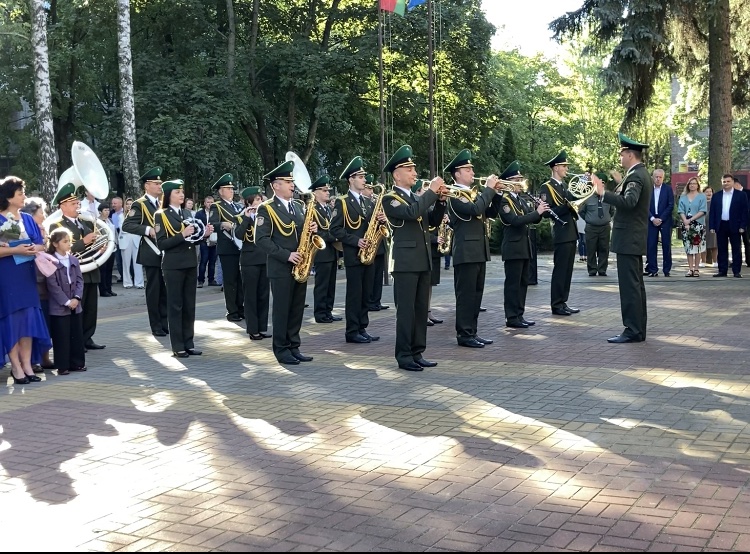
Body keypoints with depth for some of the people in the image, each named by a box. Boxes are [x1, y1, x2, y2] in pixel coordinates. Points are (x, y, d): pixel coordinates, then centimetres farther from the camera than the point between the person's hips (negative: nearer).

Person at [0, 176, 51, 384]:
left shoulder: (27, 219, 10)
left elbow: (40, 244, 9)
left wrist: (33, 249, -11)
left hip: (27, 274, 6)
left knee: (28, 319, 4)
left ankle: (27, 365, 9)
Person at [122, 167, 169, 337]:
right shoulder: (139, 205, -7)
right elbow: (126, 226, -16)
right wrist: (148, 230, -24)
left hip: (166, 252, 6)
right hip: (152, 254, -6)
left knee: (165, 290, 9)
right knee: (153, 290, 1)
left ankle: (165, 322, 17)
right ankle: (156, 326, 8)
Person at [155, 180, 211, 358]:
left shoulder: (188, 213, 12)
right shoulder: (161, 215, -6)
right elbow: (161, 243, -13)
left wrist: (204, 234, -3)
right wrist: (182, 235, -22)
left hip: (191, 264, 6)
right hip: (173, 266, -6)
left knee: (189, 305, 9)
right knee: (175, 306, 0)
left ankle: (189, 344, 15)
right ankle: (178, 346, 4)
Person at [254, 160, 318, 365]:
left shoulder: (299, 206, 13)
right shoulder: (266, 209, -8)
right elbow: (261, 239, -15)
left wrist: (312, 229, -4)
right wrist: (286, 255, -20)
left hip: (299, 266, 7)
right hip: (280, 268, -6)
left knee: (297, 309, 9)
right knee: (281, 309, 0)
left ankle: (294, 347, 17)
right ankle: (281, 349, 8)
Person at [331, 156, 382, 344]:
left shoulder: (368, 202, 15)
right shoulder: (342, 202, -6)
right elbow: (335, 229, -12)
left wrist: (380, 220, -4)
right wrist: (355, 241, -19)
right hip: (353, 255, -7)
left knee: (366, 294, 9)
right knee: (354, 294, -4)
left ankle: (362, 329, 15)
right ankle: (352, 332, 1)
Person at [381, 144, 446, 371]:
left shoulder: (416, 198, 18)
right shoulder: (390, 199, -7)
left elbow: (433, 221, 14)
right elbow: (412, 213, -24)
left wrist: (440, 201, -2)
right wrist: (431, 192, -17)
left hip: (423, 261, 8)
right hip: (405, 262, -8)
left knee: (421, 309, 9)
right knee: (406, 310, -5)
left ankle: (417, 353, 16)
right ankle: (404, 356, 0)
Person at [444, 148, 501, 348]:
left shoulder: (473, 193, 17)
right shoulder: (454, 194, -11)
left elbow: (491, 213, 16)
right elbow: (475, 209, -27)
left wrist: (495, 193, 3)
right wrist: (488, 189, -17)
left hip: (479, 251, 9)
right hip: (466, 252, -9)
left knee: (476, 294, 11)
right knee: (465, 294, -5)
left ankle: (472, 332, 17)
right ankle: (464, 334, 0)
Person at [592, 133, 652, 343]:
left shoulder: (635, 176, -16)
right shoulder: (640, 173, 16)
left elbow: (628, 202, -32)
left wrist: (603, 192, -32)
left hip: (628, 239, -11)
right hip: (634, 238, 11)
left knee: (629, 286, -8)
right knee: (636, 285, 13)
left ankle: (633, 330, -6)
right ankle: (638, 328, 18)